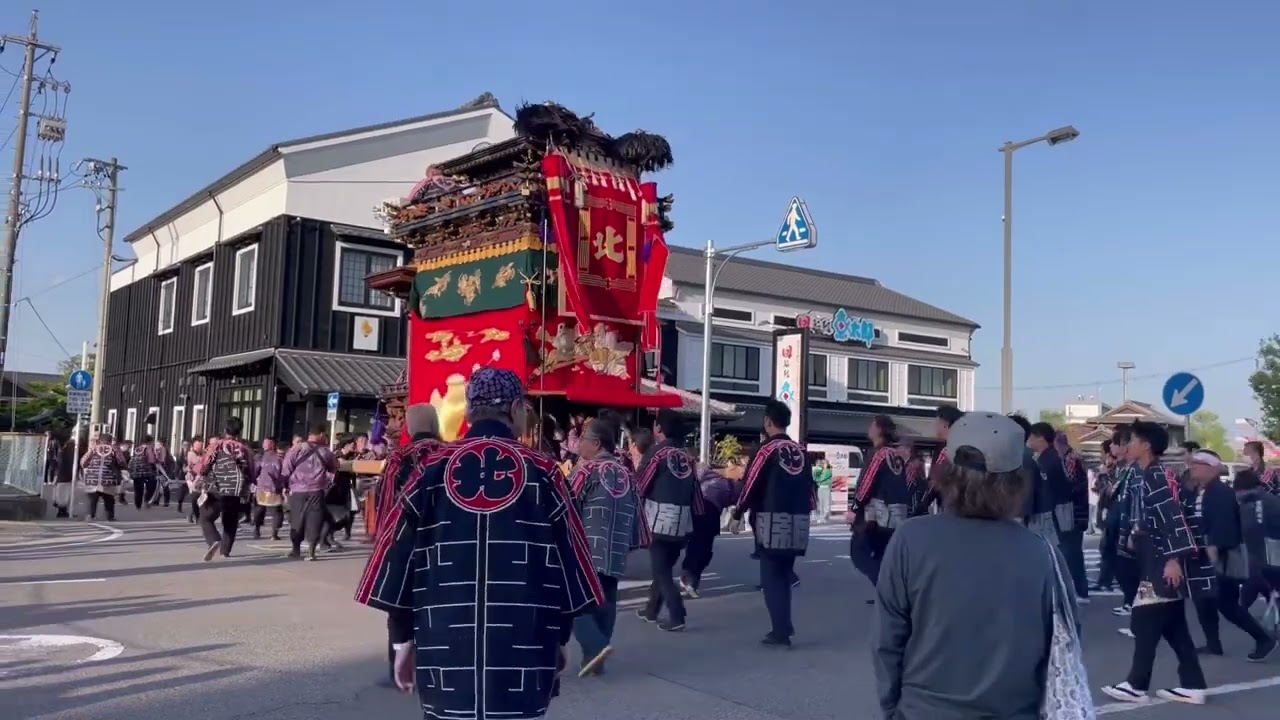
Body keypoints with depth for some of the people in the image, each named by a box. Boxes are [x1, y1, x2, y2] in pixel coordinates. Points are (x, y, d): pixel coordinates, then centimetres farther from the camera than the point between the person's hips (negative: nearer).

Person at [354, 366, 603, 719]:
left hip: (443, 654, 1)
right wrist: (559, 637, 16)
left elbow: (399, 560, 3)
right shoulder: (543, 473, -1)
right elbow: (569, 565, 3)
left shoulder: (431, 469, 1)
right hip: (524, 657, -1)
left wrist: (404, 639, 13)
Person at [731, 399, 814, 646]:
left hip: (773, 521, -6)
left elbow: (750, 484, -9)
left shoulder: (766, 450, -9)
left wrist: (738, 511, 6)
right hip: (797, 523, 6)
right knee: (784, 575, 18)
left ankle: (780, 631, 0)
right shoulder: (801, 451, 9)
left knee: (771, 577, 2)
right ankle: (784, 626, 24)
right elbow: (810, 486, 11)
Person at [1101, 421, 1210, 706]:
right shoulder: (1154, 474, 14)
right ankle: (1192, 686, 16)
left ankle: (1136, 686, 6)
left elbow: (1172, 517, -23)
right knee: (1173, 624, 12)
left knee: (1146, 622, -2)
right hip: (1160, 560, 10)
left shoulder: (1154, 476, -16)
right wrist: (1138, 538, 25)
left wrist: (1174, 559, -27)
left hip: (1163, 562, -10)